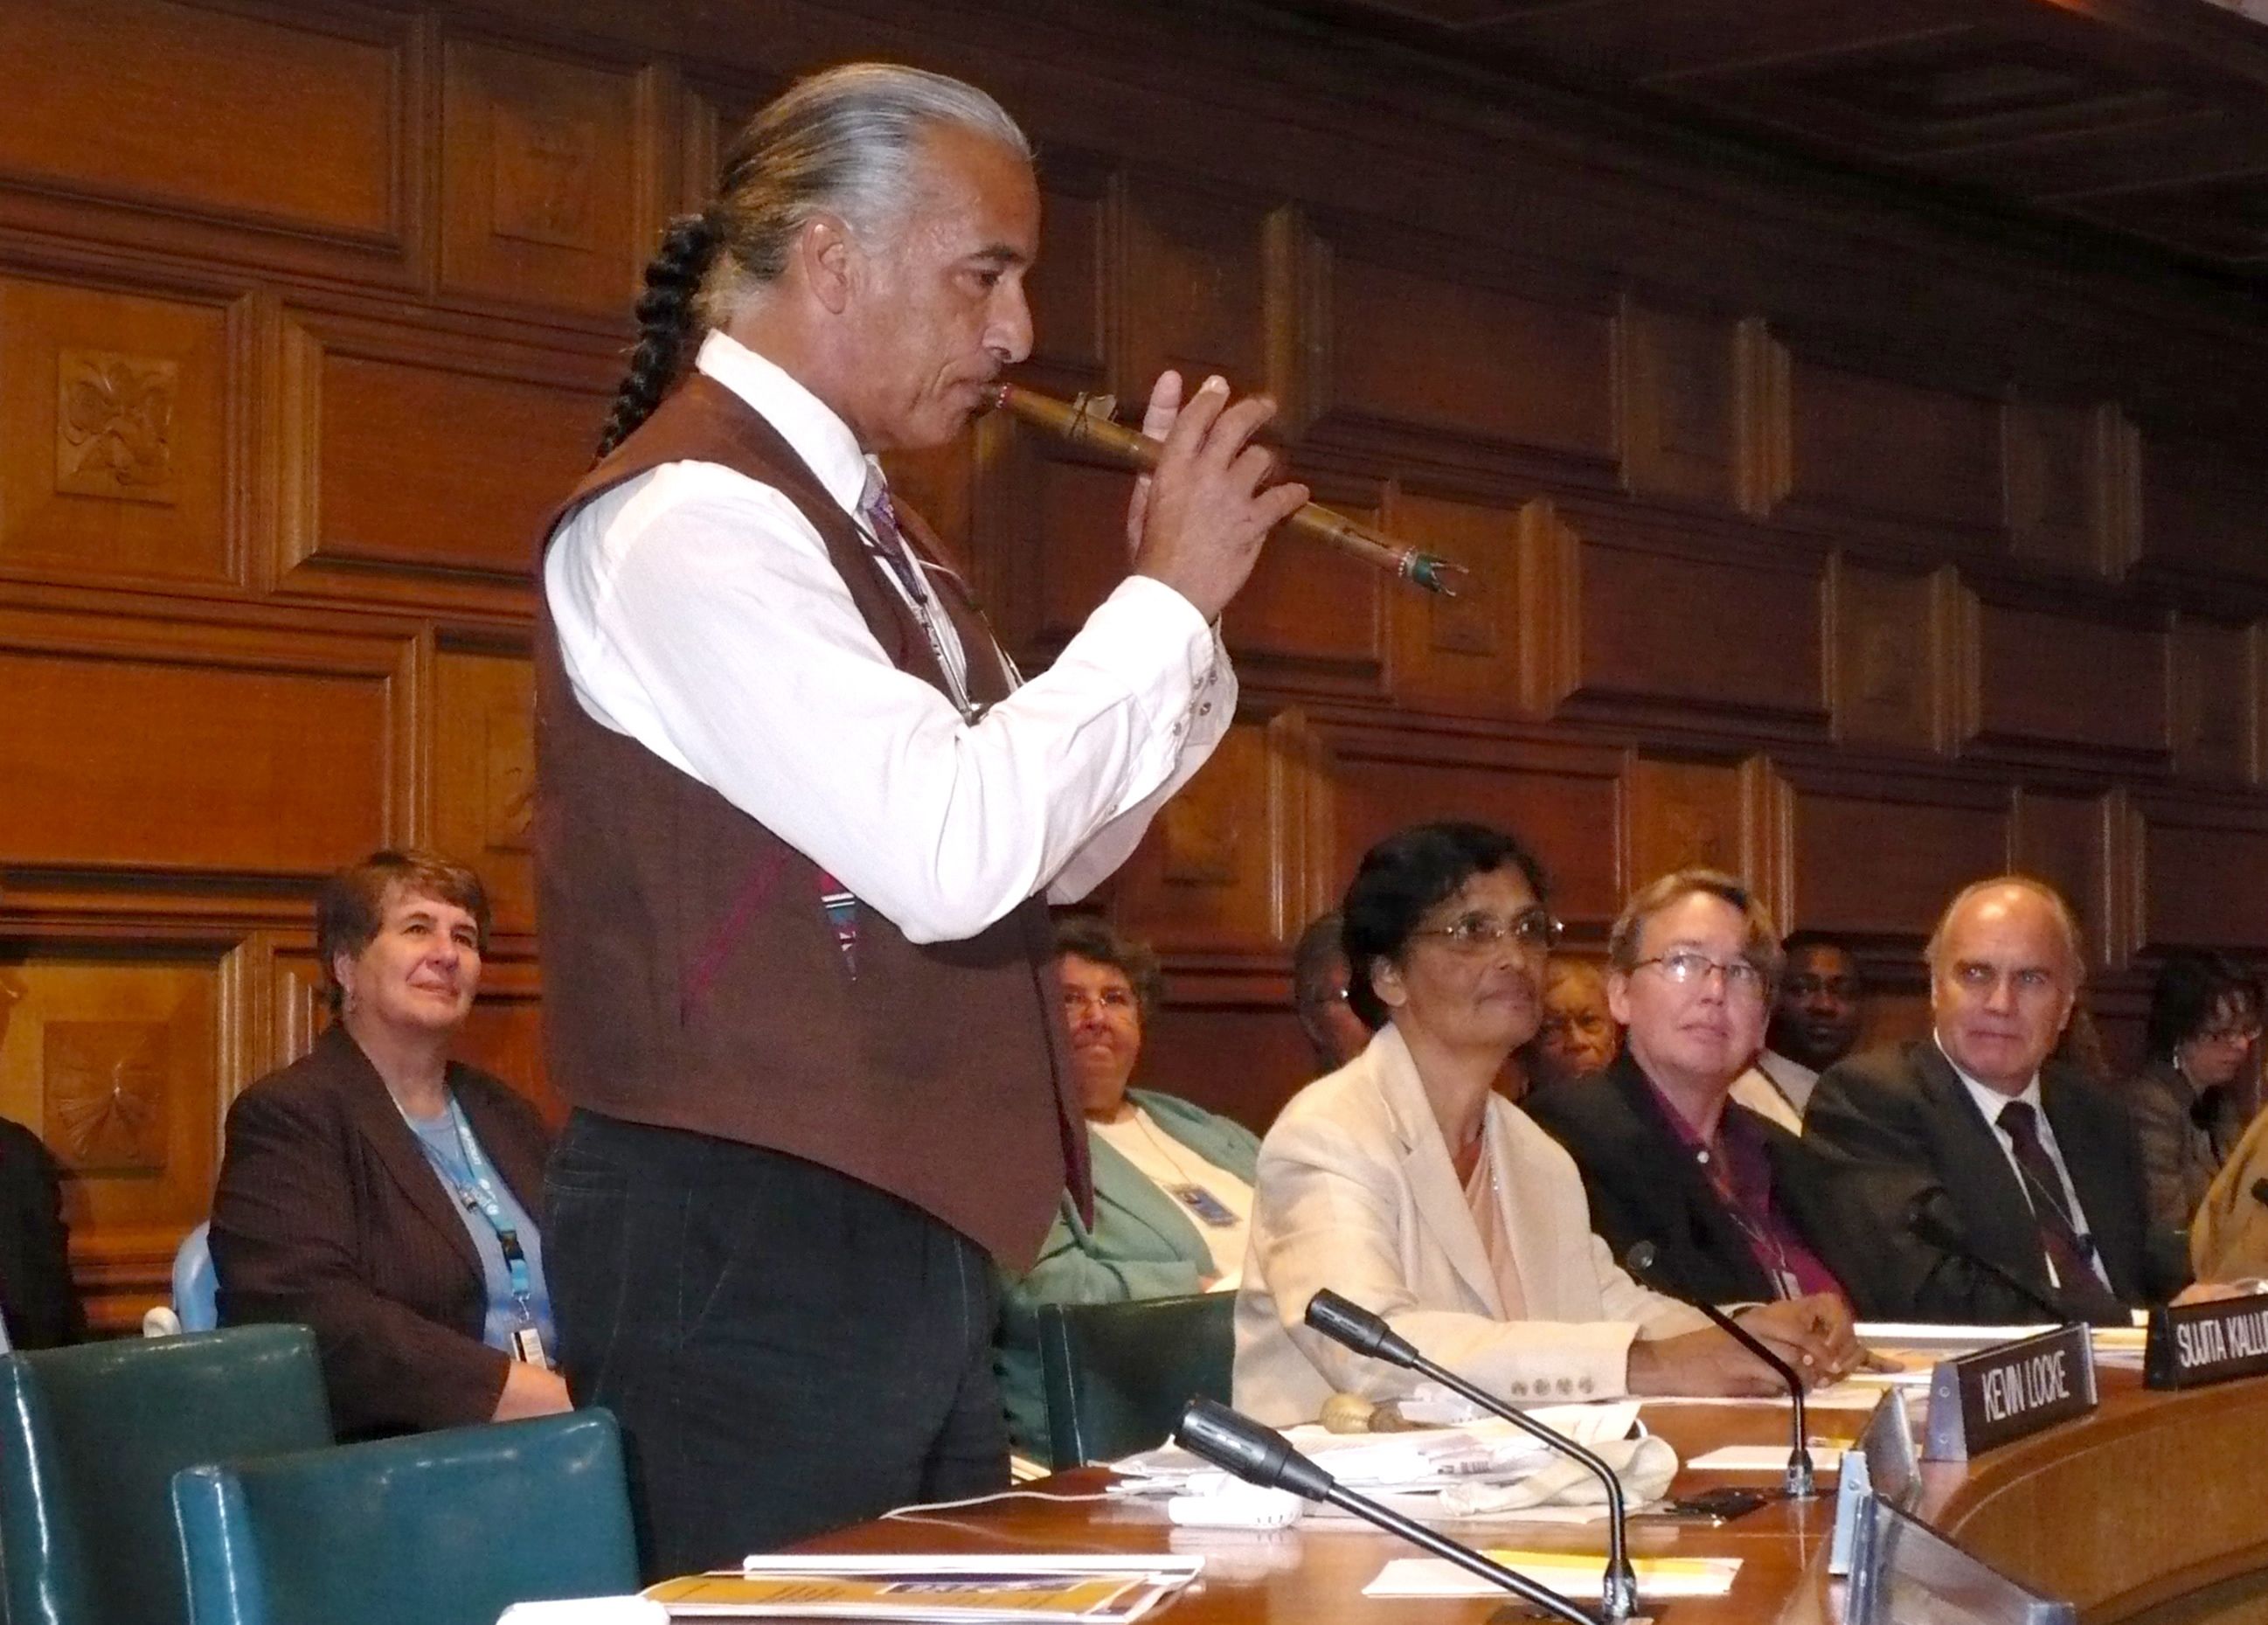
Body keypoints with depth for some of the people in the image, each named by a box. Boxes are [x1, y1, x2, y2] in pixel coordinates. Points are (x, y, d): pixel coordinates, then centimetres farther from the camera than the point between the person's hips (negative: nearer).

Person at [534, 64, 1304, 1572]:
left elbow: (1055, 852, 19)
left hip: (906, 1240, 10)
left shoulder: (862, 525, 16)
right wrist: (1167, 598, -17)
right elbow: (951, 856, -27)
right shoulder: (691, 516, -17)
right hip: (747, 1249, -10)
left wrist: (1173, 603, 6)